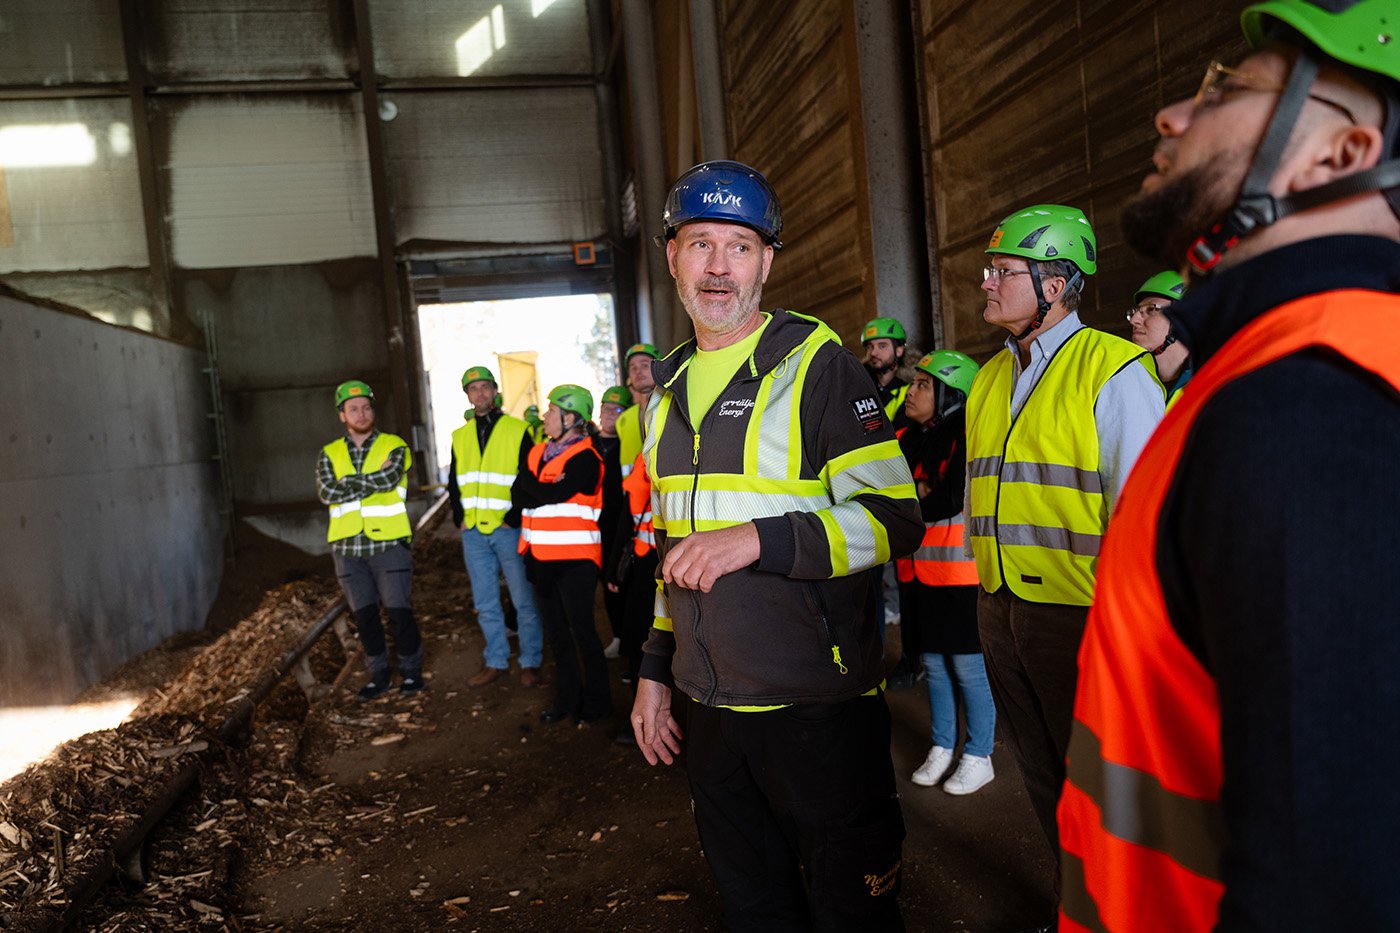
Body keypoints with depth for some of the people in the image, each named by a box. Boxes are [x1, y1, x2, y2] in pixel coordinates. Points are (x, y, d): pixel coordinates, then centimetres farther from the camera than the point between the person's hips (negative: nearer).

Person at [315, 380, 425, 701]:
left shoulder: (394, 446, 0)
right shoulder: (330, 454, 8)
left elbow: (388, 480, -20)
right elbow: (327, 493, -9)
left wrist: (348, 483, -11)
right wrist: (373, 480, -12)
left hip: (389, 543, -3)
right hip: (348, 546, 3)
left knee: (399, 611, -1)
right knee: (364, 614, 10)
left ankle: (411, 670, 17)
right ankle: (379, 674, 24)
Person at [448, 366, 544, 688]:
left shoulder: (518, 431, -2)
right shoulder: (460, 436, 13)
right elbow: (454, 482, 20)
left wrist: (514, 518, -12)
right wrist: (460, 518, 7)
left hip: (508, 528, -5)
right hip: (473, 531, 5)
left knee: (523, 600, -1)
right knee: (485, 604, 11)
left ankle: (530, 662, 10)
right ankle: (496, 662, 21)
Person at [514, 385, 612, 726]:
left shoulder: (585, 458, -13)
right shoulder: (538, 452, 12)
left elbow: (553, 495, -23)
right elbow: (519, 494, 2)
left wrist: (530, 483, -6)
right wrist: (544, 489, -15)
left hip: (574, 557, -8)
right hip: (541, 557, 8)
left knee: (582, 630, 0)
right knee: (557, 631, 15)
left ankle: (597, 700, 13)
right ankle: (567, 697, 27)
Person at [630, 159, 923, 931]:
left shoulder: (816, 364, -9)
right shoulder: (668, 389, 11)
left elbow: (894, 518, -15)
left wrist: (759, 538, -24)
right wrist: (656, 671, 16)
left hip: (818, 709, -6)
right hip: (709, 710, 6)